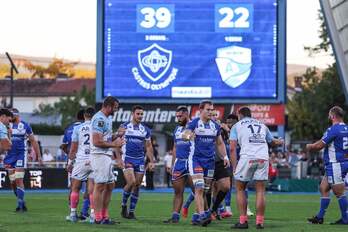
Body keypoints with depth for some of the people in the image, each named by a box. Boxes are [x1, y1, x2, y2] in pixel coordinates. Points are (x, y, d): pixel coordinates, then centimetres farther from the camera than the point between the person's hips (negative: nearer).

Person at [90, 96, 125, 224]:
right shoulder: (99, 119, -16)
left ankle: (104, 216, 18)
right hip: (100, 156, -11)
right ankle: (98, 218, -5)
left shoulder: (107, 119, 16)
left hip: (107, 156, 11)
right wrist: (114, 144, -14)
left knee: (110, 185, 13)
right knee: (100, 186, -7)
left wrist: (116, 135, 7)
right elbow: (97, 141, -21)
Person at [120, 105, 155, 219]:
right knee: (131, 182, -19)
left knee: (137, 186, 1)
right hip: (127, 159, -4)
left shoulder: (145, 130, 11)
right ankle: (124, 206, 1)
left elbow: (148, 147, 15)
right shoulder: (124, 127, 0)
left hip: (140, 160, 4)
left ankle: (131, 211, 8)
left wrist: (151, 161, 5)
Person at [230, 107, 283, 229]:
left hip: (247, 158, -3)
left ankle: (243, 221, 5)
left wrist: (234, 167, 4)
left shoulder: (237, 126, 15)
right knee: (260, 190, 8)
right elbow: (273, 141, 40)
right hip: (263, 158, 3)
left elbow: (232, 148, 3)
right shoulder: (262, 125, 25)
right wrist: (280, 142, 63)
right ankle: (260, 222, 3)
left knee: (240, 189, 11)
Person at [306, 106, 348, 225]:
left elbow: (319, 146, -13)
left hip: (335, 165, -10)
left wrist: (310, 147, 6)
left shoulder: (333, 129, -16)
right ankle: (320, 217, 14)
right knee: (323, 188, 13)